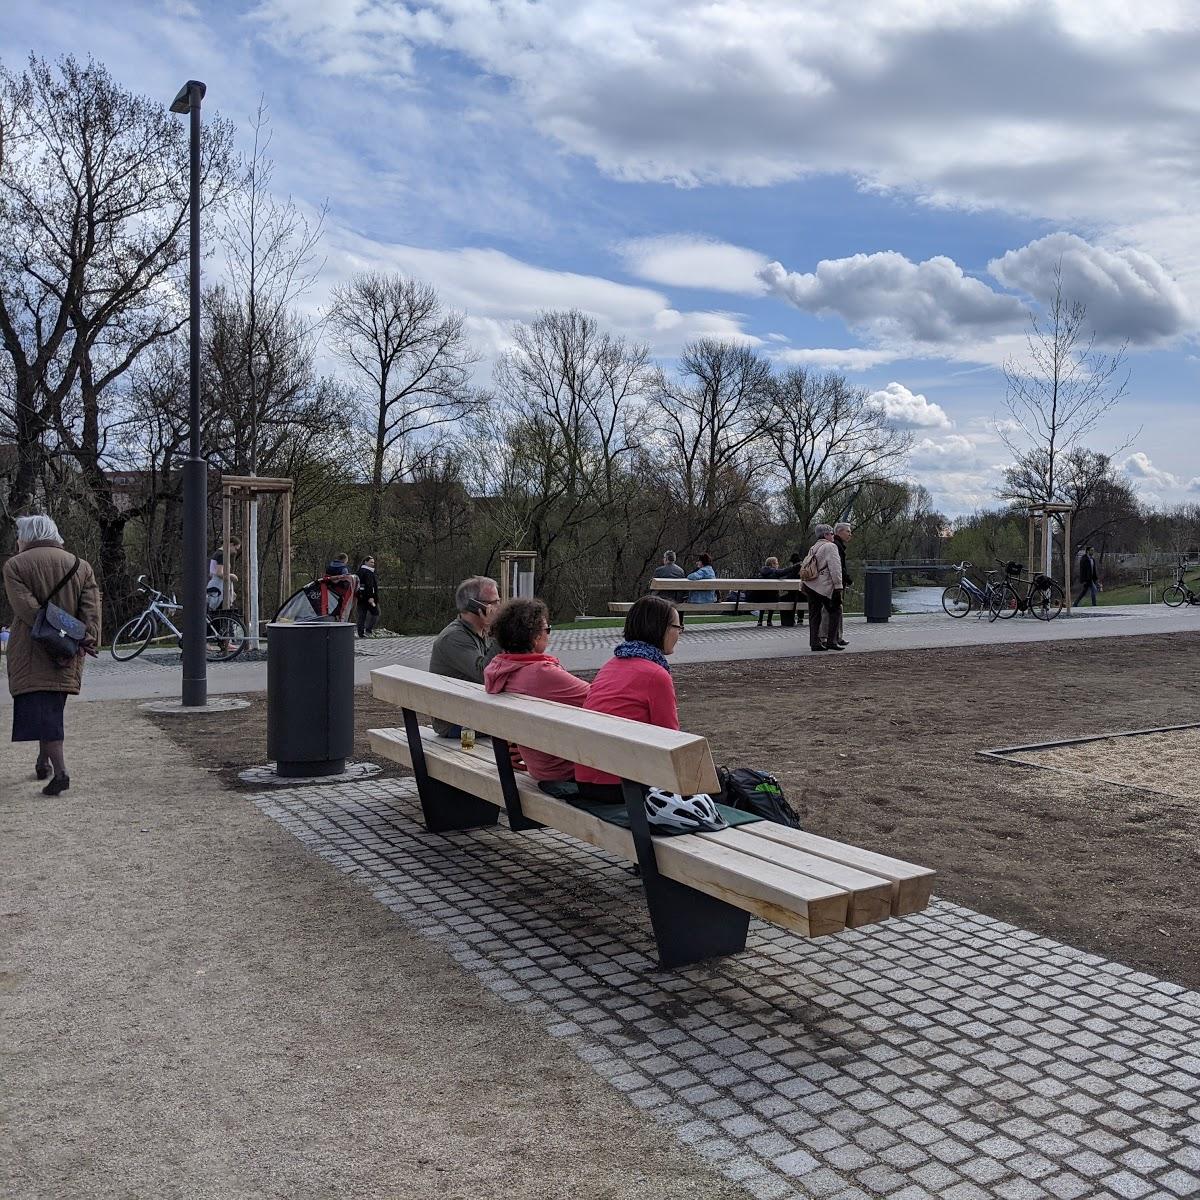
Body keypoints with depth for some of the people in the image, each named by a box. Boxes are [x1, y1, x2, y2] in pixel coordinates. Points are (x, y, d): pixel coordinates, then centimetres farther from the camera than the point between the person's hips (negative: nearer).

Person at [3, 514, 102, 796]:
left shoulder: (15, 565, -1)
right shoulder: (80, 566, 11)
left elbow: (26, 607, -15)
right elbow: (91, 607, -3)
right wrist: (89, 638, -13)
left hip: (30, 653, -5)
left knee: (39, 708, -6)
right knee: (52, 707, 20)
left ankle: (60, 771, -17)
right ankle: (44, 762, 33)